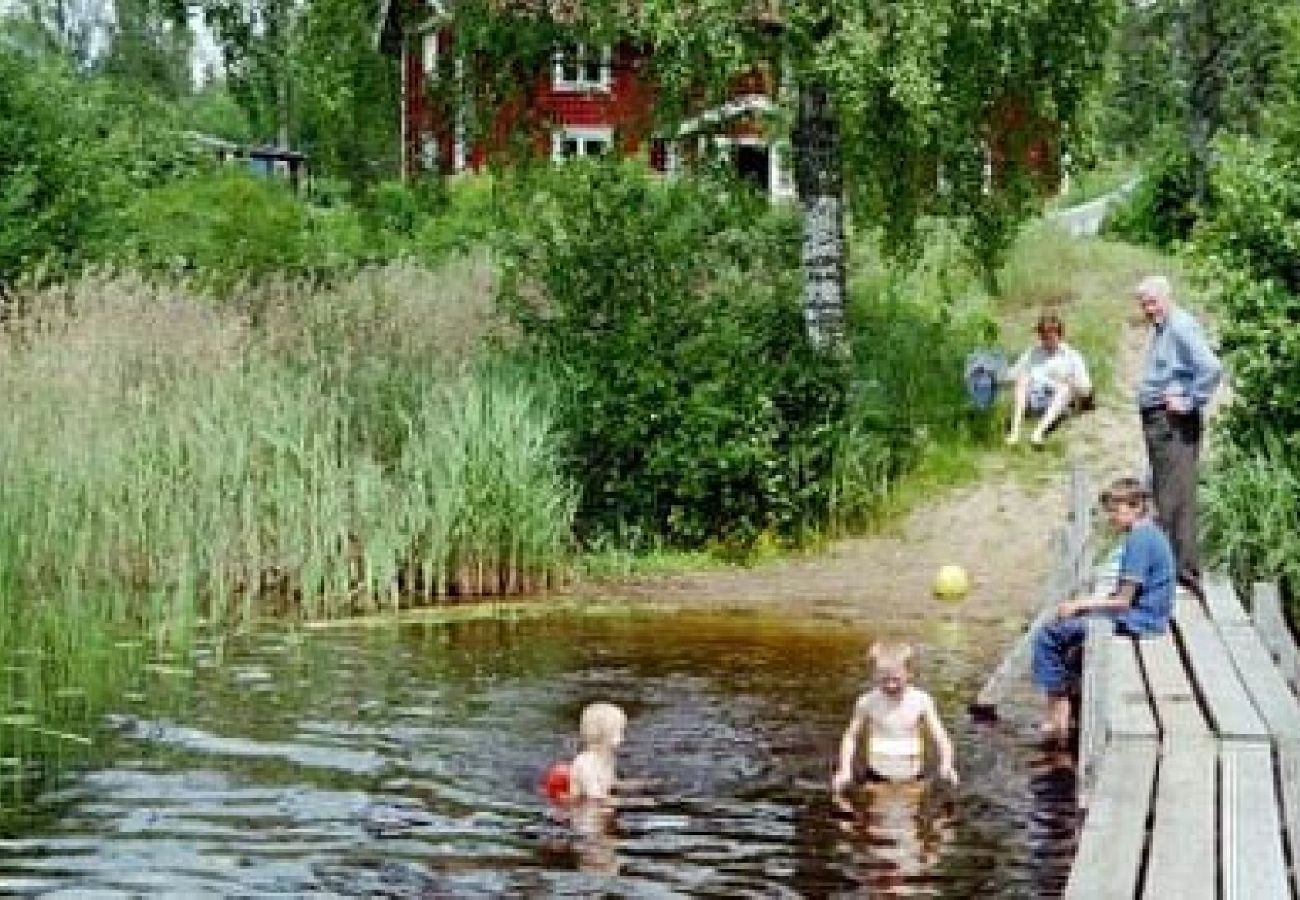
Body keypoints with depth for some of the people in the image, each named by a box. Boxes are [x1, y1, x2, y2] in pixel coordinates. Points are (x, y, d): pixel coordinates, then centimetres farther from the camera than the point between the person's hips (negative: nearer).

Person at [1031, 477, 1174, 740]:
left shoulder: (1139, 539, -17)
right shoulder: (1149, 535, 14)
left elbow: (1122, 601, -19)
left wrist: (1079, 606, -7)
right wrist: (1084, 603, 10)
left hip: (1136, 620, -11)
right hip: (1145, 616, 11)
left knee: (1048, 637, -13)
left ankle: (1055, 717, -9)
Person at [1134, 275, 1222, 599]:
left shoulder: (1181, 327, -13)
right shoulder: (1161, 329, 18)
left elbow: (1211, 368, -26)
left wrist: (1190, 403, -19)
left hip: (1175, 423, -11)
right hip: (1157, 420, 11)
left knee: (1175, 499, -11)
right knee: (1165, 496, 13)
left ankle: (1185, 571, -11)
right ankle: (1182, 568, 19)